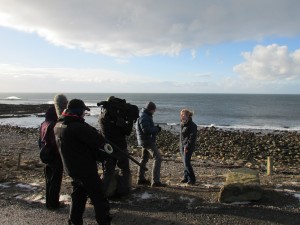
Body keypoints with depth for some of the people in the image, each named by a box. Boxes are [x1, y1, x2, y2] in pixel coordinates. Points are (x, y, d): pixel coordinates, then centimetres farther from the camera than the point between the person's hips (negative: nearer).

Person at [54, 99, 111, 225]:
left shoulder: (58, 125, 4)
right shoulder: (76, 126, -25)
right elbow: (98, 140, -26)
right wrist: (103, 144, -2)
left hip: (71, 168, 9)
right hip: (85, 169, -9)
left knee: (78, 196, 21)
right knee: (99, 198, 3)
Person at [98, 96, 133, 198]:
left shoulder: (102, 117, -2)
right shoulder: (117, 118, -20)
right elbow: (127, 131, -12)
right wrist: (130, 120, 2)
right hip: (120, 147, -5)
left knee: (107, 172, 12)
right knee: (124, 170, 15)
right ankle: (121, 191, 16)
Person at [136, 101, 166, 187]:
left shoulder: (146, 116, 16)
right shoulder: (144, 117, -18)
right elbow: (146, 130, -27)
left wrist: (155, 128, 4)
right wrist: (157, 129, -14)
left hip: (145, 141, 11)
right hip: (148, 141, -11)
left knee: (144, 159, 19)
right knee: (157, 158, -13)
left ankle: (141, 179, 28)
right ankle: (155, 181, -14)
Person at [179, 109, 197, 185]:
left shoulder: (192, 125, -14)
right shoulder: (182, 124, 10)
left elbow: (192, 137, -18)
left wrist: (187, 146, -21)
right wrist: (181, 144, 14)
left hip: (188, 146, -8)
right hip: (182, 145, 8)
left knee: (186, 162, -10)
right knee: (185, 162, 11)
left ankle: (192, 179, -1)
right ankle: (186, 177, 20)